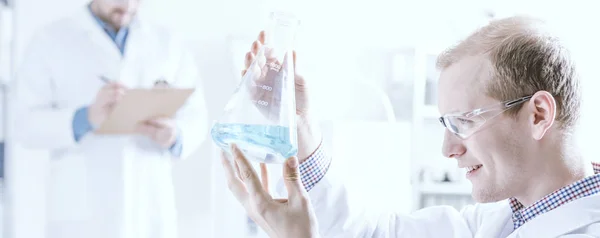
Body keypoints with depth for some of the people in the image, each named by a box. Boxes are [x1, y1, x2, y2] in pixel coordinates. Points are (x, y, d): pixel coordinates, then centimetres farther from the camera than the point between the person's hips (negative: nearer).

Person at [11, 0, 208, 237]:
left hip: (151, 208, 3)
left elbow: (195, 120, 5)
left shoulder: (169, 44, 10)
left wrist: (173, 135, -20)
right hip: (82, 210, -2)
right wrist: (88, 117, -27)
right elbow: (28, 125, -7)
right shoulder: (50, 41, 1)